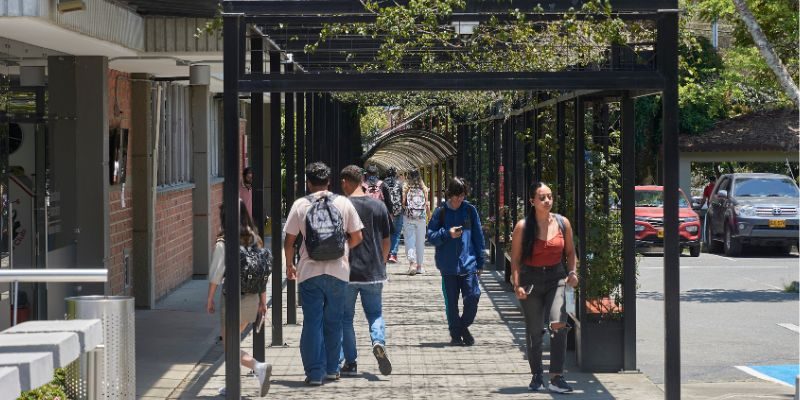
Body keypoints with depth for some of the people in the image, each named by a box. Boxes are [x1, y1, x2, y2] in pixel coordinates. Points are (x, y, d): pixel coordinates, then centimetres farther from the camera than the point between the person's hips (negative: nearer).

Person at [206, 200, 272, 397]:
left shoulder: (223, 243, -14)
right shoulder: (255, 240, 2)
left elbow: (216, 275, -10)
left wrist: (210, 299, 3)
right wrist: (263, 301, 11)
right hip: (253, 298, 6)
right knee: (233, 340, 22)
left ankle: (259, 367, -20)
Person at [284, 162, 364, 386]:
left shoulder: (300, 205, -2)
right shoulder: (343, 203, 1)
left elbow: (289, 240, 0)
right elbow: (357, 237, 4)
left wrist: (289, 265, 15)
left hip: (310, 272, -1)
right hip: (338, 272, 1)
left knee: (312, 322, 3)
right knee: (333, 322, 14)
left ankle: (314, 373, -1)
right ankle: (332, 369, 19)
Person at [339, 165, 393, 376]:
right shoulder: (379, 206, 3)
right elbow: (386, 241, 9)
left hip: (347, 272, -3)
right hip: (374, 273, 3)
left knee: (345, 318, 9)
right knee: (375, 314, 14)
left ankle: (350, 363, 7)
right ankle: (379, 342, -14)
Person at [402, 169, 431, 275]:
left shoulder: (406, 189, -4)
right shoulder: (424, 189, 2)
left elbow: (403, 203, -9)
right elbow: (427, 205, 2)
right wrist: (429, 217, 13)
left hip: (408, 217, -2)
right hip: (421, 218, 2)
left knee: (410, 240, -2)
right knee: (420, 241, 11)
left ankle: (412, 262, -23)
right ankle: (420, 266, 18)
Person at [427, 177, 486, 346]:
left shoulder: (470, 210, 2)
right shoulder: (440, 212, 0)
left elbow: (478, 236, 6)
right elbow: (431, 236, 1)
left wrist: (480, 262, 5)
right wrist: (447, 234, -17)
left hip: (468, 263, 0)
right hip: (448, 266, 0)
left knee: (472, 297, -8)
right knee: (451, 302, 6)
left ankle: (464, 326, 17)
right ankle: (455, 334, 21)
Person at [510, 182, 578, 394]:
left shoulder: (562, 223, 1)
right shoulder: (523, 227, -5)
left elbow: (570, 251, 12)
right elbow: (515, 258, -2)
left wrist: (572, 272, -3)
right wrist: (517, 285, -10)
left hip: (556, 278, 1)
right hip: (531, 280, -1)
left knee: (559, 324, -19)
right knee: (534, 331, 8)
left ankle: (556, 378, -17)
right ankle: (537, 375, 26)